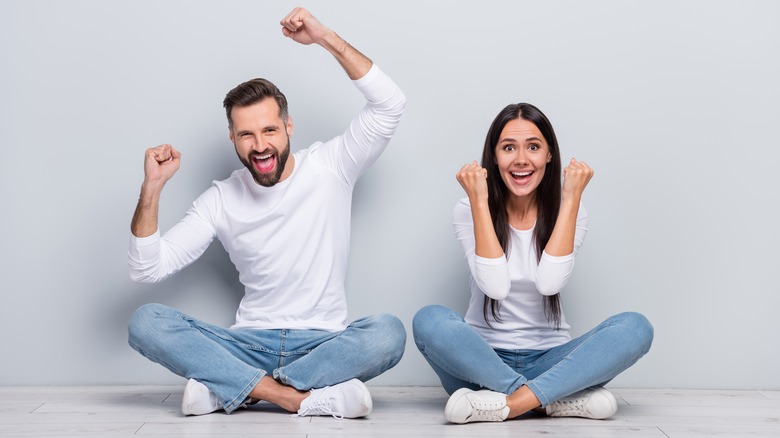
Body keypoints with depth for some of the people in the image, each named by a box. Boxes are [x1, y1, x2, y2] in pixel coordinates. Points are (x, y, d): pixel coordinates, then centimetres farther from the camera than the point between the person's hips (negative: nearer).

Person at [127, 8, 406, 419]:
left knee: (388, 333, -35)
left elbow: (389, 104, -10)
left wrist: (327, 38, -17)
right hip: (250, 345, 2)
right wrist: (151, 189, -15)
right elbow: (147, 268, -1)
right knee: (145, 322, -22)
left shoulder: (329, 166, 1)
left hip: (323, 343, -1)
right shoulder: (221, 199, 4)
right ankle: (301, 397, -30)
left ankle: (229, 389, -25)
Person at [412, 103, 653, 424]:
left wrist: (571, 199, -15)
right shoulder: (468, 212, -3)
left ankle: (511, 403, -31)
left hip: (548, 360, 2)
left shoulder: (568, 212, 1)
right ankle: (560, 399, -29)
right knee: (429, 320, -32)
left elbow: (549, 282, -18)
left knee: (635, 327, -23)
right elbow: (495, 286, -19)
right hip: (483, 359, -1)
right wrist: (479, 201, -17)